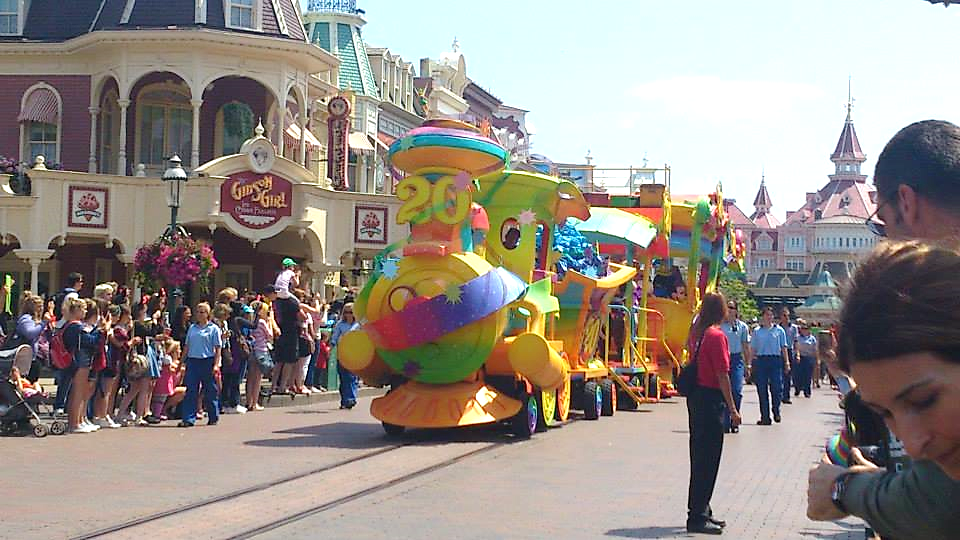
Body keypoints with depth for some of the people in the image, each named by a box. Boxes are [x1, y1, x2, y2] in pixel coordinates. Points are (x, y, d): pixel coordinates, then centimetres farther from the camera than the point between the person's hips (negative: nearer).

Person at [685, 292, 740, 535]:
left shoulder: (697, 333, 8)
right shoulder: (716, 335, -15)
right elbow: (722, 375, -17)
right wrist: (732, 408, -14)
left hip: (696, 396, 9)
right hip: (711, 399, -9)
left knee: (700, 457, 16)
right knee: (708, 460, -3)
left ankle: (701, 511, 25)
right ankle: (698, 517, -1)